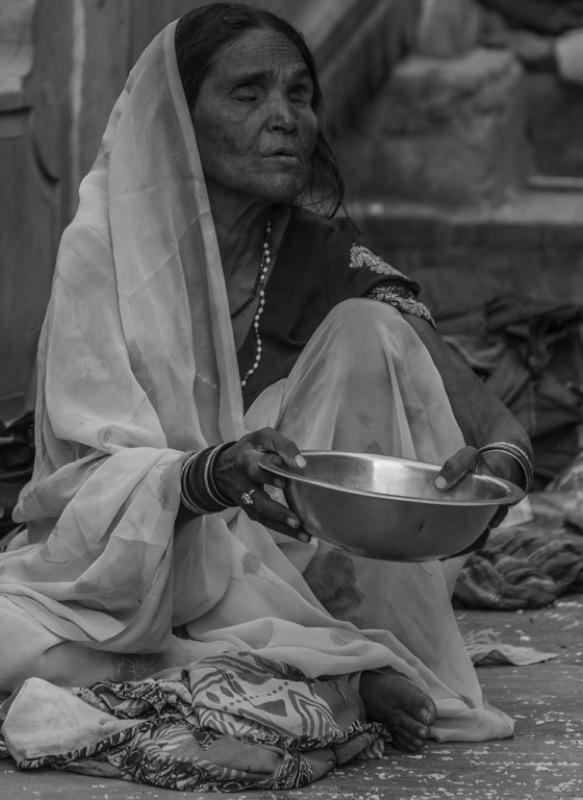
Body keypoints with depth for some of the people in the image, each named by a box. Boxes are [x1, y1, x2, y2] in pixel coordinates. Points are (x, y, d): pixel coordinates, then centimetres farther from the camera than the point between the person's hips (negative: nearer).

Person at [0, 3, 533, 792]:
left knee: (370, 330, -18)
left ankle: (391, 661, -15)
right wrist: (211, 475, -40)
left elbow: (497, 423, -15)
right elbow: (95, 472, -18)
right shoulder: (107, 251, -10)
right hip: (131, 566, -1)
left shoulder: (330, 262, -5)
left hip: (289, 568, 1)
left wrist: (499, 459, -40)